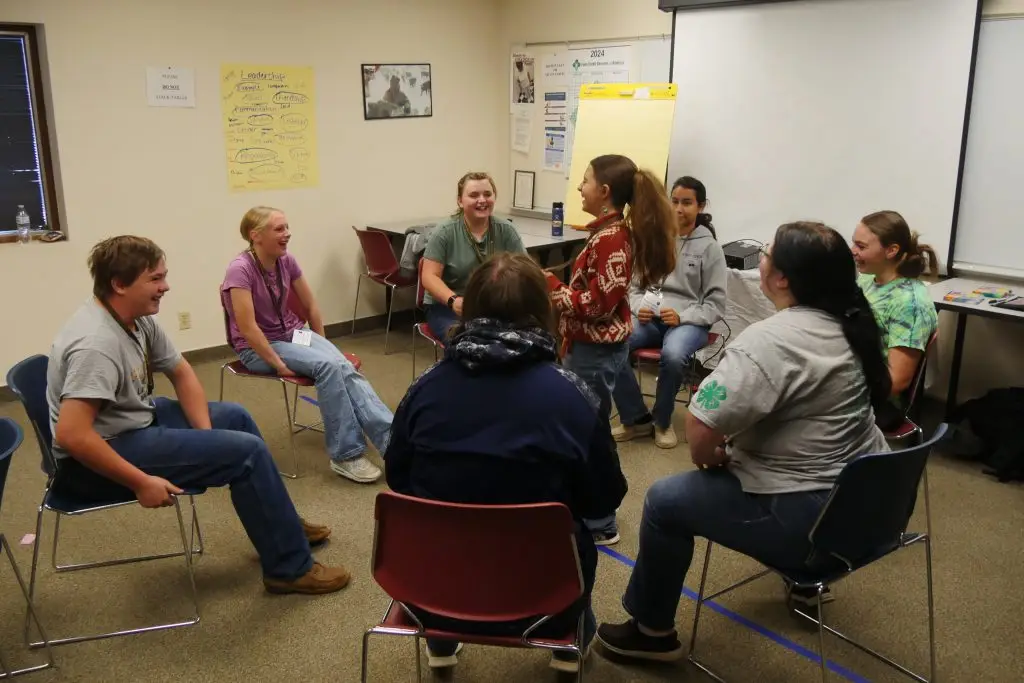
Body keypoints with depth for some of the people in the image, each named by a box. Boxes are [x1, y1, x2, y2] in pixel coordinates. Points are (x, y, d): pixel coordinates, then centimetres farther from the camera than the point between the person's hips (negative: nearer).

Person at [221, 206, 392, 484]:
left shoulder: (287, 261, -1)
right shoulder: (240, 270, -21)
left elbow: (311, 306, 10)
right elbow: (248, 329, -25)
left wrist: (322, 345, 10)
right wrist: (279, 364, -24)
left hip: (294, 333, 6)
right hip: (257, 348, -6)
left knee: (346, 368, -22)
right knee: (327, 366, -29)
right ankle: (346, 454, -24)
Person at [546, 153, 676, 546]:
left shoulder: (610, 238, -22)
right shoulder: (614, 231, 9)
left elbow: (598, 303, -24)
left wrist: (551, 288, -19)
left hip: (596, 350, -10)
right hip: (594, 345, 10)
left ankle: (599, 525, 14)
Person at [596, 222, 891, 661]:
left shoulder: (768, 340, -24)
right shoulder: (851, 326, 4)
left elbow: (701, 425, -28)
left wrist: (706, 457, -5)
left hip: (807, 520, -9)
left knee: (665, 499, 6)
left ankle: (652, 631, 22)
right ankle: (804, 565, 49)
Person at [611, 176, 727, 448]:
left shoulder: (709, 247, 0)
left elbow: (716, 304, -2)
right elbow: (635, 286, 12)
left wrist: (682, 316, -17)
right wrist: (638, 307, -10)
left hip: (689, 321, -3)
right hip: (649, 318, 3)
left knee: (673, 355, -37)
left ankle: (662, 421, -7)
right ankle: (636, 419, -7)